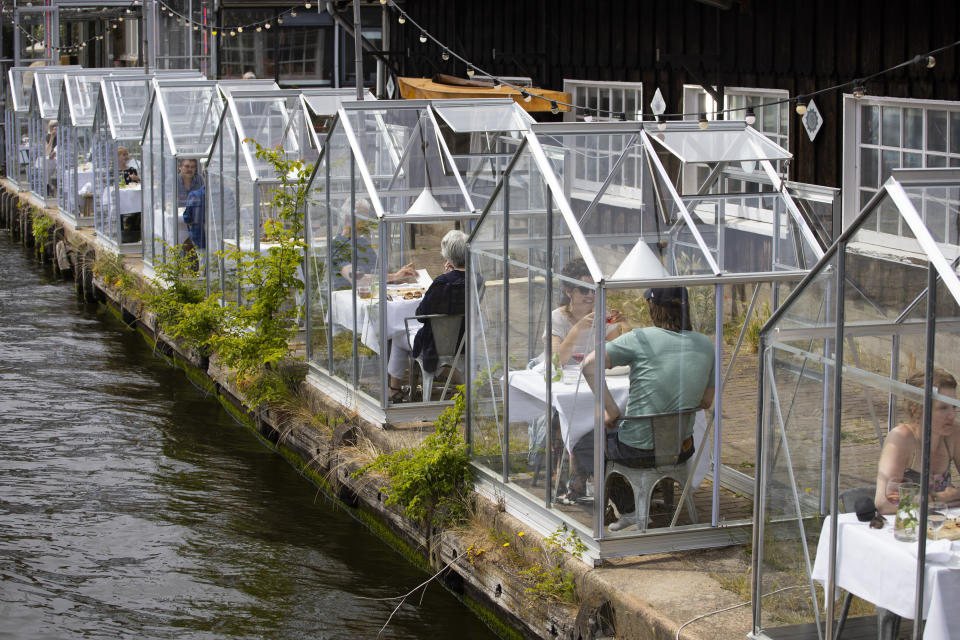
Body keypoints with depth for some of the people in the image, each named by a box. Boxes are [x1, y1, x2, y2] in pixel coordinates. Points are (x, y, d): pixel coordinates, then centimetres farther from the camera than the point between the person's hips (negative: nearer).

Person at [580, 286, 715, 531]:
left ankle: (629, 510, 18)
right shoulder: (705, 345, 0)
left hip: (638, 450, -6)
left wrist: (611, 411, -15)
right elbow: (706, 402, 10)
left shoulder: (641, 339, -15)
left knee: (582, 444, 24)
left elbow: (590, 364, -22)